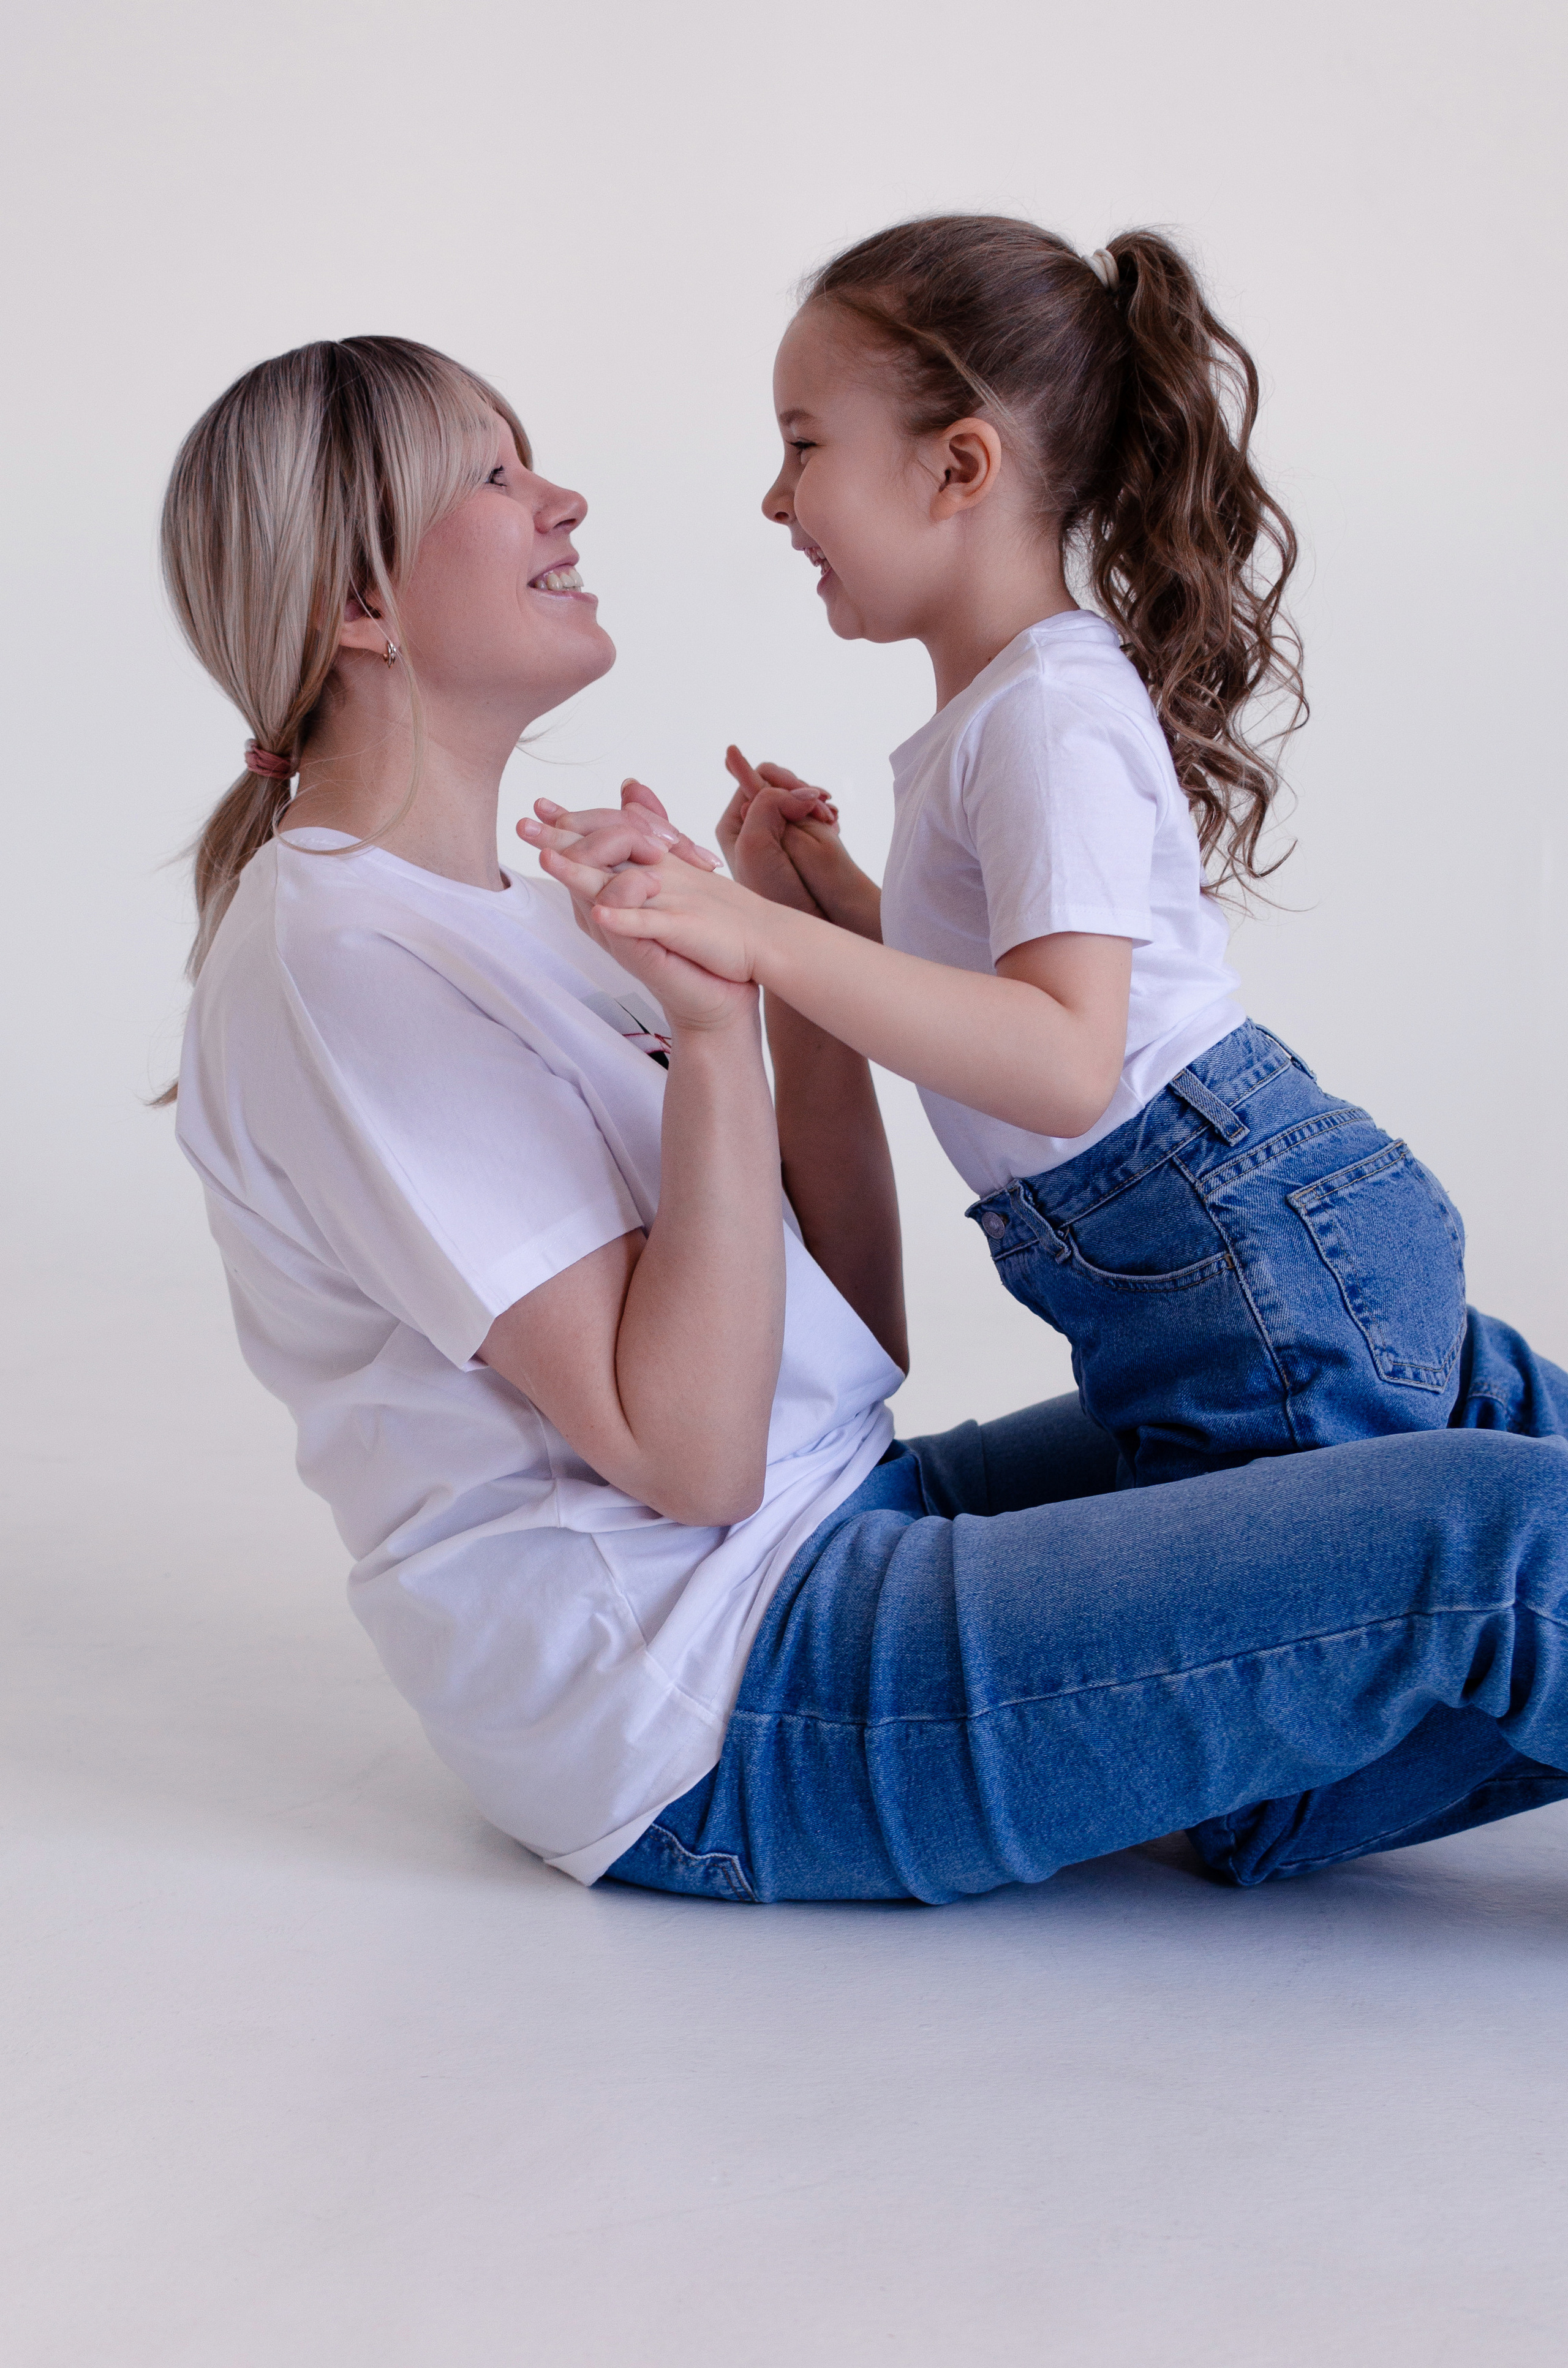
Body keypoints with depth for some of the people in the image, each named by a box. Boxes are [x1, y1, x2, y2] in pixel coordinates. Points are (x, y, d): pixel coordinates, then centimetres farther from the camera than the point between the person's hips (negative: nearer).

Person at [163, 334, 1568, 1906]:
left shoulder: (509, 908, 13)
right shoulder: (332, 957, -15)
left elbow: (853, 1338, 8)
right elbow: (693, 1455, -20)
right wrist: (708, 1033, -25)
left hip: (835, 1532, 10)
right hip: (705, 1718, -10)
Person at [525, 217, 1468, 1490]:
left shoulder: (1050, 718, -18)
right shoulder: (1008, 704, 14)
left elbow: (1064, 1066, -31)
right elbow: (990, 979, 17)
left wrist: (770, 941, -38)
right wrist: (838, 893, 7)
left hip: (1272, 1275, -10)